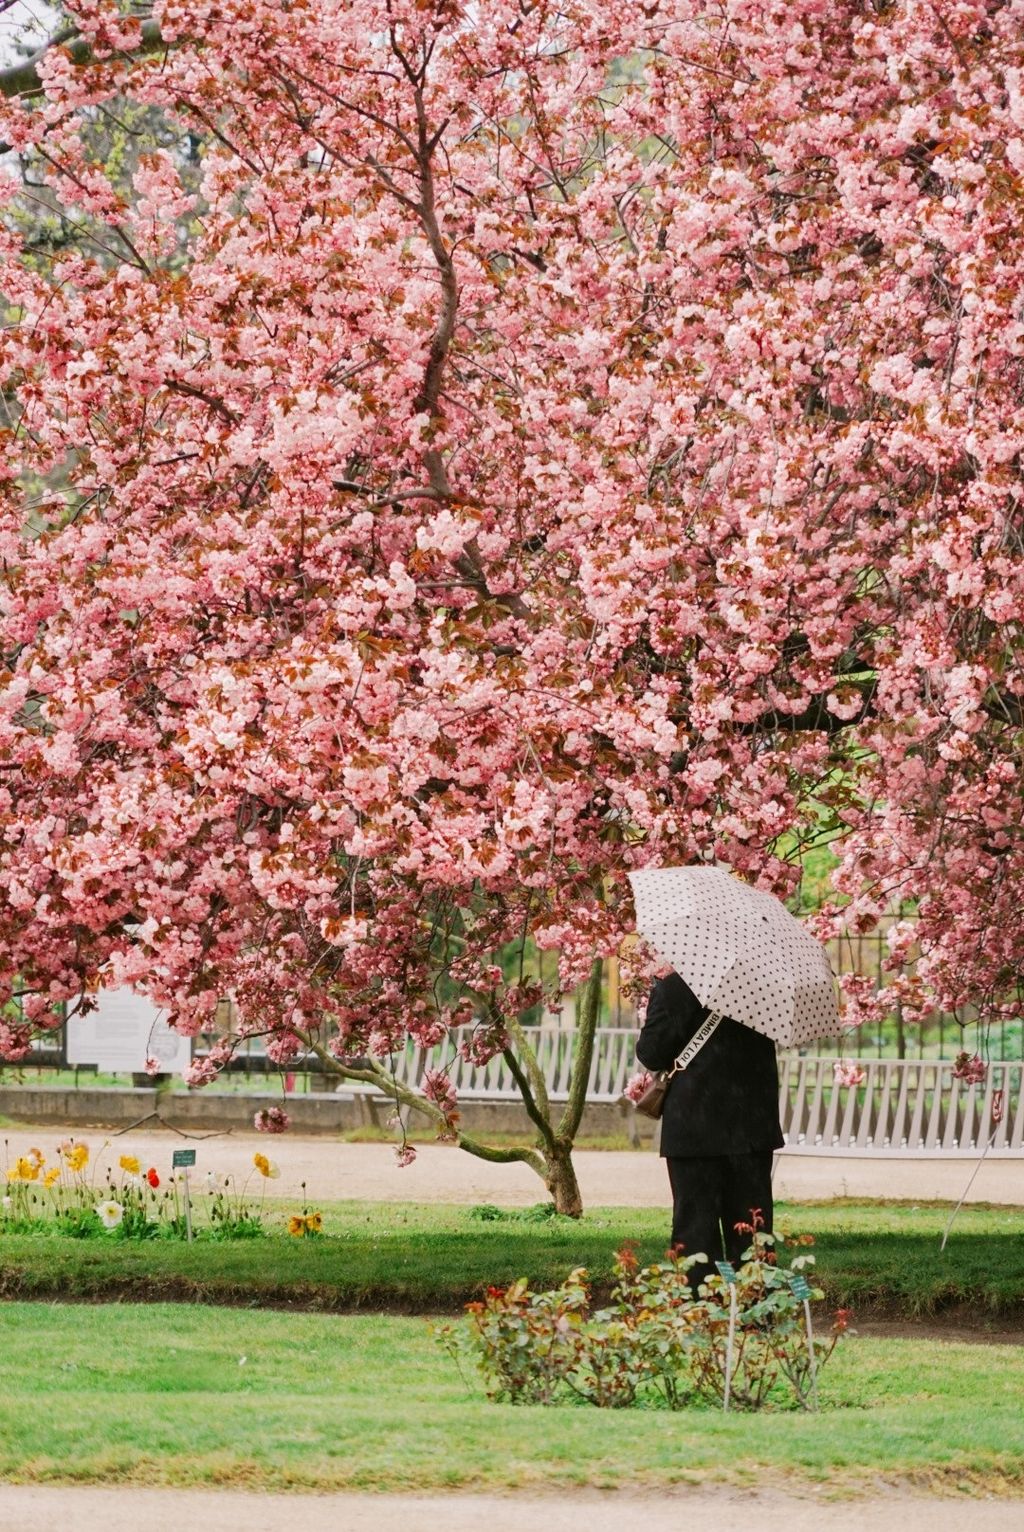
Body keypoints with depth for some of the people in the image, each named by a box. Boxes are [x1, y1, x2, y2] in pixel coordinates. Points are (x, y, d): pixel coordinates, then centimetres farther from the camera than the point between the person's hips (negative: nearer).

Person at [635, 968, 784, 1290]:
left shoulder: (671, 989, -12)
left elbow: (651, 1053, -10)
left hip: (694, 1130, -4)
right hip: (752, 1127, 4)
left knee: (694, 1226, 2)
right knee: (751, 1227, 10)